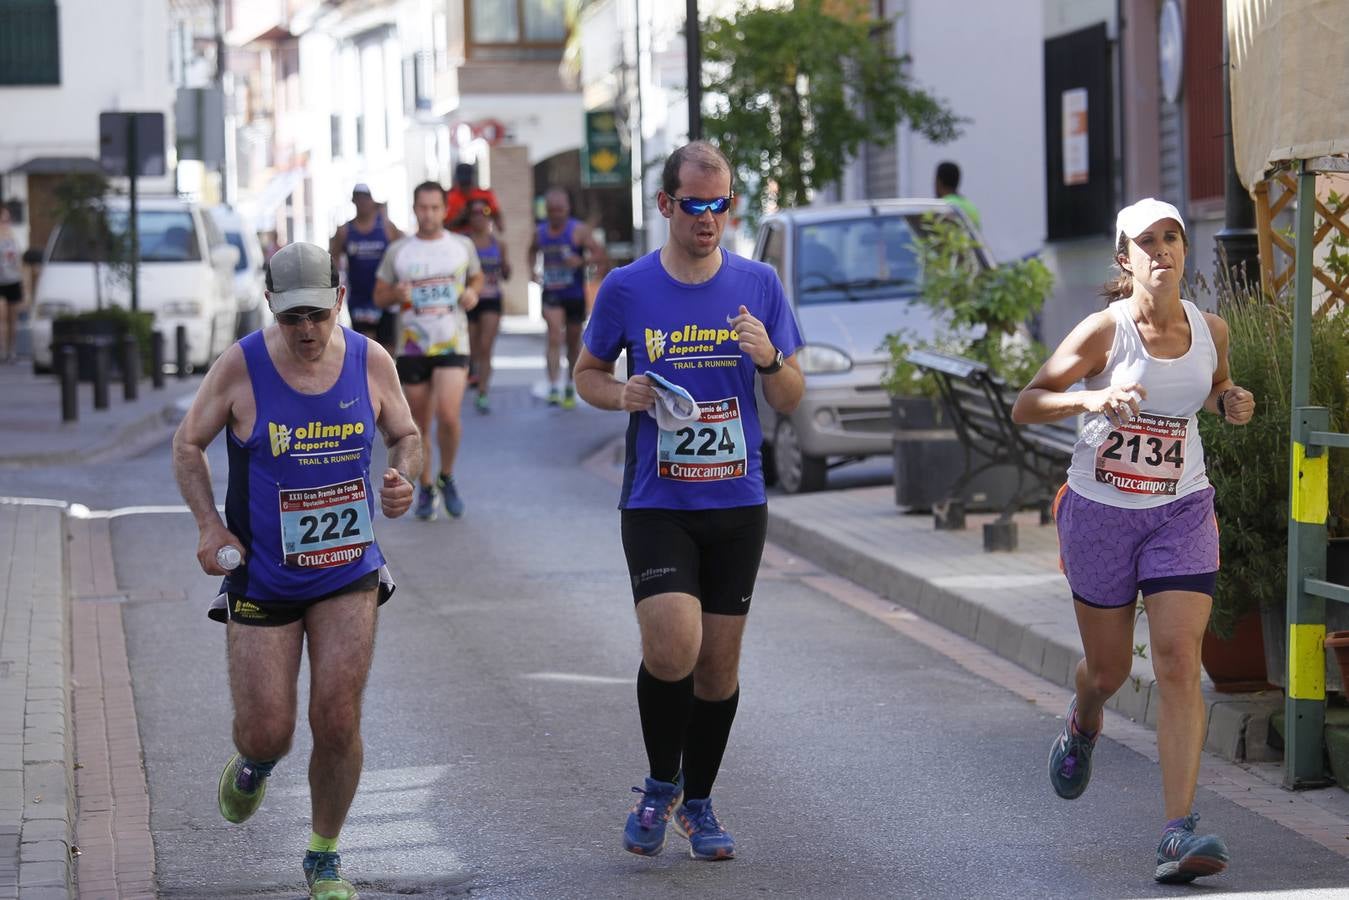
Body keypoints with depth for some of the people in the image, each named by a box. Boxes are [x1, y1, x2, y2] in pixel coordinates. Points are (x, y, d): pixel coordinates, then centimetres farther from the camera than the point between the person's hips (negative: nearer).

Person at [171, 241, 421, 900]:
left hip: (348, 574, 1)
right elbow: (188, 444, 0)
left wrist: (404, 479, -11)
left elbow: (406, 434, 11)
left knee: (337, 720, -8)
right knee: (267, 732, 0)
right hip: (261, 579, -1)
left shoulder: (371, 362, -5)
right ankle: (252, 765, 40)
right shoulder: (241, 367, -12)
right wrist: (208, 523, -13)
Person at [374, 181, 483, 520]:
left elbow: (477, 277, 22)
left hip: (452, 343, -1)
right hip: (412, 347, 1)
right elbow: (379, 297, 8)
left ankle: (447, 479, 5)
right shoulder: (397, 251, 3)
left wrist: (472, 293, -1)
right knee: (419, 424, 5)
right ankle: (425, 490, 23)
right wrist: (396, 294, -14)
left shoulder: (462, 246, 5)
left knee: (448, 415, -19)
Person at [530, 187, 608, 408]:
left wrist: (582, 261, -30)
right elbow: (533, 251, 26)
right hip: (551, 293, 1)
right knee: (555, 337, -18)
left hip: (575, 295, -1)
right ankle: (554, 388, -26)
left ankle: (570, 388, 29)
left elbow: (601, 257, -13)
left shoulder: (579, 231, -8)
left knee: (573, 341, 12)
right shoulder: (540, 232, 4)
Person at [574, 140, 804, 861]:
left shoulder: (757, 284, 3)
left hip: (737, 504, 2)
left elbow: (791, 401, 7)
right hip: (656, 502, -2)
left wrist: (769, 359, -15)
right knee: (672, 648, -18)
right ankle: (660, 785, 7)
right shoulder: (627, 289, -1)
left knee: (719, 663, 7)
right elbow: (586, 374, 13)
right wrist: (621, 394, -9)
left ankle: (697, 803, 26)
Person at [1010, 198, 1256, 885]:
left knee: (1179, 661, -14)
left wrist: (1232, 403, -3)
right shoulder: (1105, 330, -12)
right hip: (1100, 511, -2)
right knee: (1109, 668, 12)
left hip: (1181, 513, 2)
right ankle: (1083, 725, 52)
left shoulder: (1211, 330, 0)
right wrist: (1088, 399, -30)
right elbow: (1025, 407, -12)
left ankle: (1178, 834, -18)